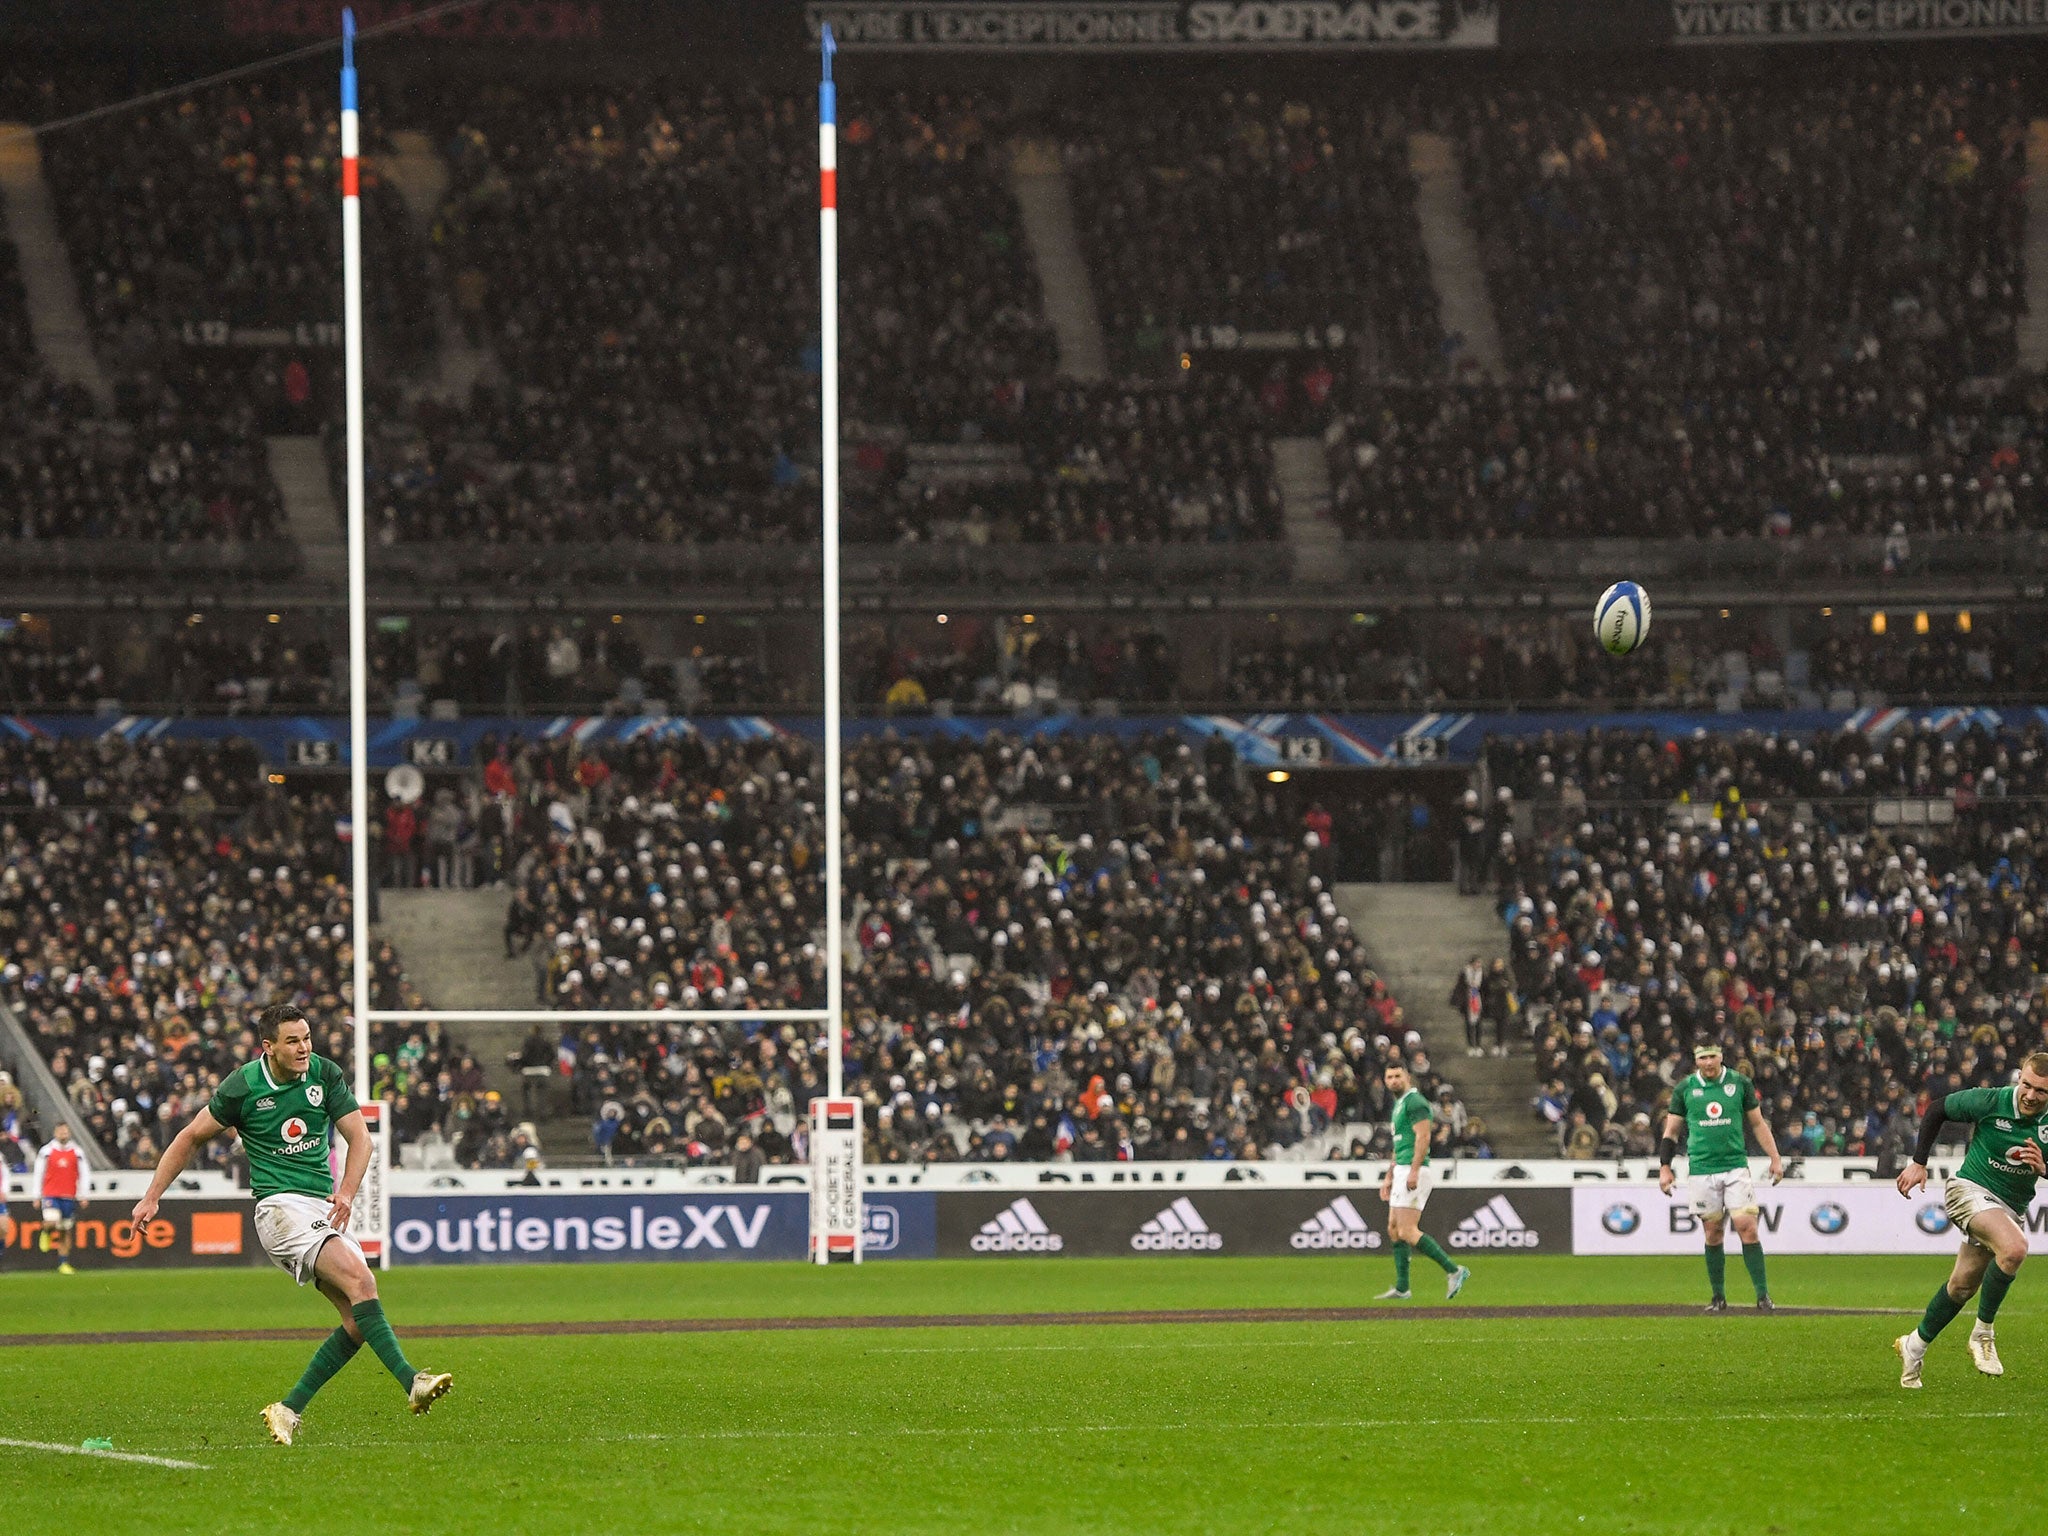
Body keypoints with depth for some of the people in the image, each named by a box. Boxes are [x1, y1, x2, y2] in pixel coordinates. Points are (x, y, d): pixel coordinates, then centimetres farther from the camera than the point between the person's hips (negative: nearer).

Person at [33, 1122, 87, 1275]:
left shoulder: (77, 1152, 5)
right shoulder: (46, 1151, 0)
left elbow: (82, 1175, 9)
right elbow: (39, 1174, 4)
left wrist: (82, 1196, 4)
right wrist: (37, 1196, 1)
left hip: (69, 1197, 2)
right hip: (50, 1194, -2)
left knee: (65, 1231, 5)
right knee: (52, 1221, -24)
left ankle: (63, 1263, 11)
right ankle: (46, 1233, 12)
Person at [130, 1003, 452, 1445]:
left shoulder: (326, 1075, 4)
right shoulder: (243, 1086, -4)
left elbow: (359, 1135, 5)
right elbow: (192, 1135, 7)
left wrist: (347, 1192, -13)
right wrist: (152, 1197, 7)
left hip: (325, 1208, 6)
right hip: (281, 1206, -5)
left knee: (358, 1321, -7)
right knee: (360, 1280, -27)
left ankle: (289, 1411, 1)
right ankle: (410, 1381, -35)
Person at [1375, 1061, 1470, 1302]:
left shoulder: (1415, 1102, -10)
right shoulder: (1399, 1105, 21)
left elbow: (1422, 1137, -19)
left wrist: (1413, 1171, -26)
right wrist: (1389, 1177, 26)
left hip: (1414, 1173, -10)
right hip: (1402, 1173, 10)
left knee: (1407, 1232, -15)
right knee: (1394, 1229, 10)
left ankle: (1454, 1270, -14)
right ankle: (1401, 1288, 12)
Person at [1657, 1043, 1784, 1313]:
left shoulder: (1740, 1083, 4)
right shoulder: (1684, 1088, 4)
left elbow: (1758, 1123, 13)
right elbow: (1671, 1131, 11)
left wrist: (1775, 1158, 9)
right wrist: (1664, 1167, 3)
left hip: (1736, 1166, -1)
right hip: (1701, 1171, 1)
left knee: (1747, 1228, -10)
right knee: (1712, 1234, 3)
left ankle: (1762, 1295, -6)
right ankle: (1718, 1297, 14)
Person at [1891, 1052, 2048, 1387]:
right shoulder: (1990, 1102, -16)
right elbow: (1937, 1110, 0)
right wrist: (1919, 1162, -2)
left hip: (2012, 1207, 5)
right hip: (1971, 1191, -5)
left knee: (1962, 1286, 11)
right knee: (2015, 1247, -32)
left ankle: (1915, 1346, 33)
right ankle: (1982, 1333, -17)